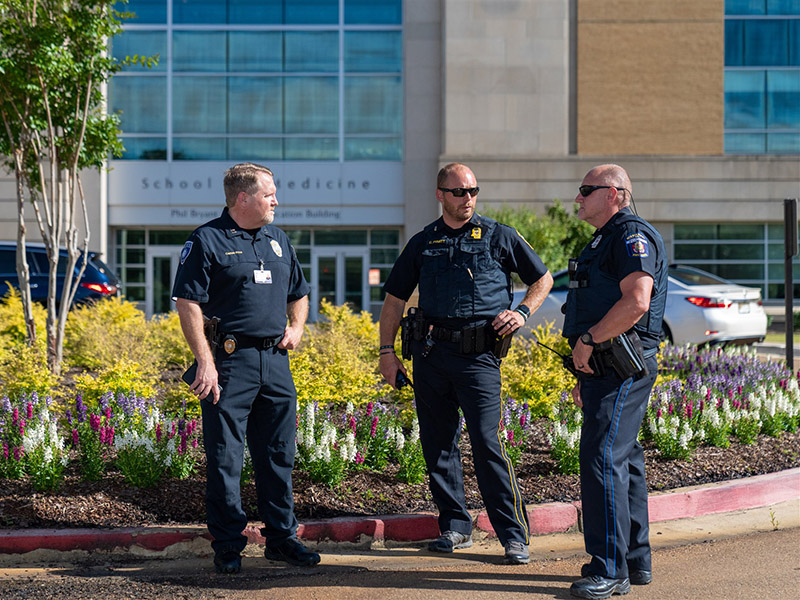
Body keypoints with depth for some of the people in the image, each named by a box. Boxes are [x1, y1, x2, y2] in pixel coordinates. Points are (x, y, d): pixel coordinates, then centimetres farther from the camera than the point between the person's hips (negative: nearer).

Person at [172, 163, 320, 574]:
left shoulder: (278, 240, 17)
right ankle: (227, 546, 6)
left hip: (275, 361, 6)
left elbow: (298, 294, 28)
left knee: (278, 455, 10)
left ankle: (281, 537, 20)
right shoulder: (207, 241, -4)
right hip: (229, 360, -6)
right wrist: (205, 362, -16)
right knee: (225, 458, -1)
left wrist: (296, 327, 7)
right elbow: (188, 304, -10)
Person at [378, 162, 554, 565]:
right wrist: (387, 351, 9)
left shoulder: (499, 237, 7)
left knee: (487, 443, -12)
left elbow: (542, 279, 15)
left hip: (478, 353, -4)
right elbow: (394, 300, 17)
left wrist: (522, 312, -2)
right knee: (437, 444, 6)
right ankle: (455, 526, 18)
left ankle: (514, 536, -7)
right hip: (430, 352, 4)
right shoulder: (422, 243, 13)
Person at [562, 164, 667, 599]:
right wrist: (585, 375, 24)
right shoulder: (606, 240, 23)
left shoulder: (632, 235, -11)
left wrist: (587, 340, -18)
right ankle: (635, 561, 20)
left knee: (602, 459, -15)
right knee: (622, 459, 13)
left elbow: (636, 302, -25)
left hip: (621, 369, -11)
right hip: (605, 368, 11)